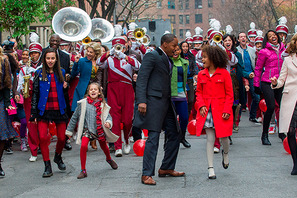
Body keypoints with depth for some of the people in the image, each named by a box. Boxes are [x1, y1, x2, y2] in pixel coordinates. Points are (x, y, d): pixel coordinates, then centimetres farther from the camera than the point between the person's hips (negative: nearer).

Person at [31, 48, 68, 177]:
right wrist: (34, 112, -1)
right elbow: (35, 94, 3)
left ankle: (58, 157, 33)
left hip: (59, 110, 2)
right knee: (42, 137, -12)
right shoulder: (39, 73, 2)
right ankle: (47, 166, 0)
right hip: (44, 111, -2)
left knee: (62, 137, 2)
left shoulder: (61, 73, 8)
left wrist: (65, 87, -3)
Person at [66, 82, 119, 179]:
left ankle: (109, 159, 54)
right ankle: (83, 170, -11)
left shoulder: (103, 105, -3)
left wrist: (108, 122, -22)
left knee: (104, 146, 18)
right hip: (87, 129, -2)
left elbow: (108, 116, 2)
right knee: (83, 146, -23)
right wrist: (69, 130, 8)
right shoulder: (83, 103, -5)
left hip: (100, 130, 2)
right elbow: (75, 117, 4)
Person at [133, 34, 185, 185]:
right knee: (153, 137, -10)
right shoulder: (152, 56, -8)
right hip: (154, 101, -9)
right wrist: (141, 101, -22)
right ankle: (147, 174, -5)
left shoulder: (168, 60, 19)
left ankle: (166, 168, 23)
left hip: (166, 102, 9)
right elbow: (141, 78, -14)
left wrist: (170, 102, 17)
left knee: (174, 134, 11)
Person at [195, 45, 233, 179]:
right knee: (210, 139, 0)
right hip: (207, 111, 2)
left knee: (224, 137, 4)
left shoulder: (224, 73, -3)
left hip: (221, 111, -2)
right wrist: (201, 105, -5)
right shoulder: (201, 75, 8)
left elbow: (229, 94, -2)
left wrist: (227, 110, -11)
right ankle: (211, 168, 4)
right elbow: (199, 92, 13)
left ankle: (225, 153, 40)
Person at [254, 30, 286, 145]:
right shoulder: (264, 51, -1)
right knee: (271, 107, -12)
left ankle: (282, 132, 18)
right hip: (267, 83, -5)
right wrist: (256, 84, -1)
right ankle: (264, 135, 2)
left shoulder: (282, 49, 13)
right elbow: (258, 69, 2)